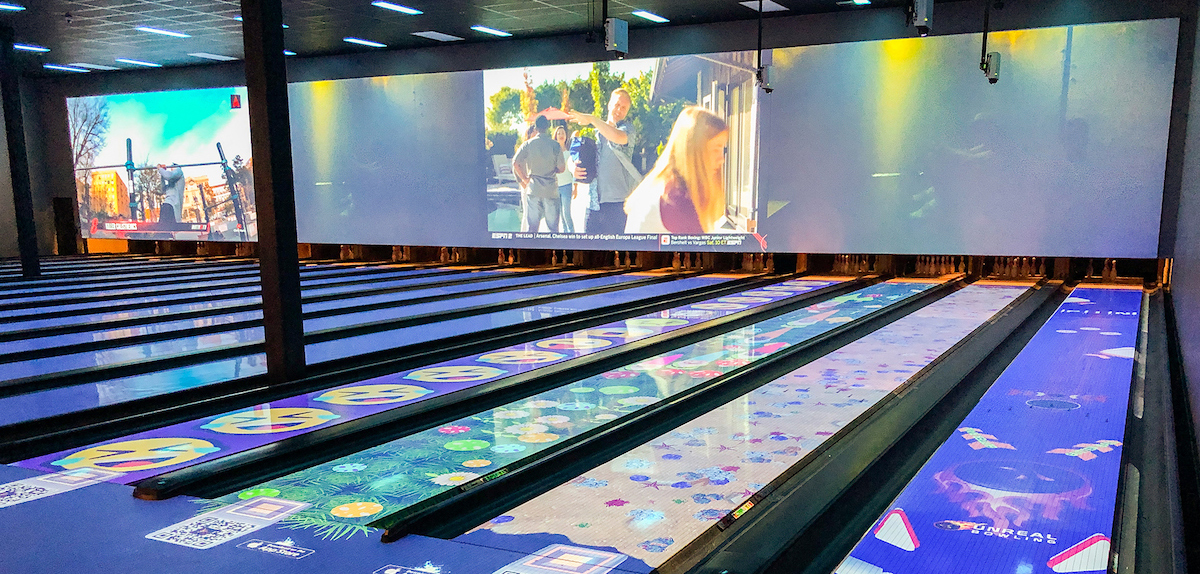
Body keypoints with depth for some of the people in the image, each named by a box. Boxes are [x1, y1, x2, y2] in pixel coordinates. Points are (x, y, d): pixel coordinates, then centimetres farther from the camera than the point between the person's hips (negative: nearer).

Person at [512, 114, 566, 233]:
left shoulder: (528, 144, -2)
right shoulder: (555, 145, -4)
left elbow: (515, 163, -4)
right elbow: (562, 168, -2)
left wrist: (524, 179, 8)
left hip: (533, 189, 1)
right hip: (551, 190, -1)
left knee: (531, 226, 5)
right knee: (553, 226, 7)